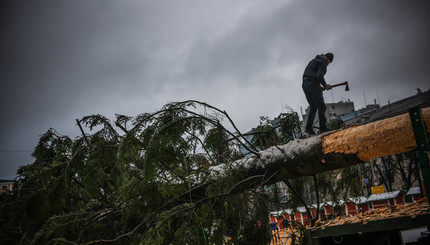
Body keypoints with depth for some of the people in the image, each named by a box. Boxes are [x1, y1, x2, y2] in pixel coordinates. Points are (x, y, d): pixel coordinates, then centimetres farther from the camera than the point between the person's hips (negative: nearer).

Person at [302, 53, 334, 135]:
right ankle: (323, 128, -6)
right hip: (313, 84, -8)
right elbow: (319, 75, -17)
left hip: (305, 84, 8)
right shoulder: (323, 62, -2)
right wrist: (325, 85, -3)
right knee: (321, 106, -3)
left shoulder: (314, 61, 26)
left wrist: (319, 86, 20)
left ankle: (308, 127, 1)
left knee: (313, 107, 13)